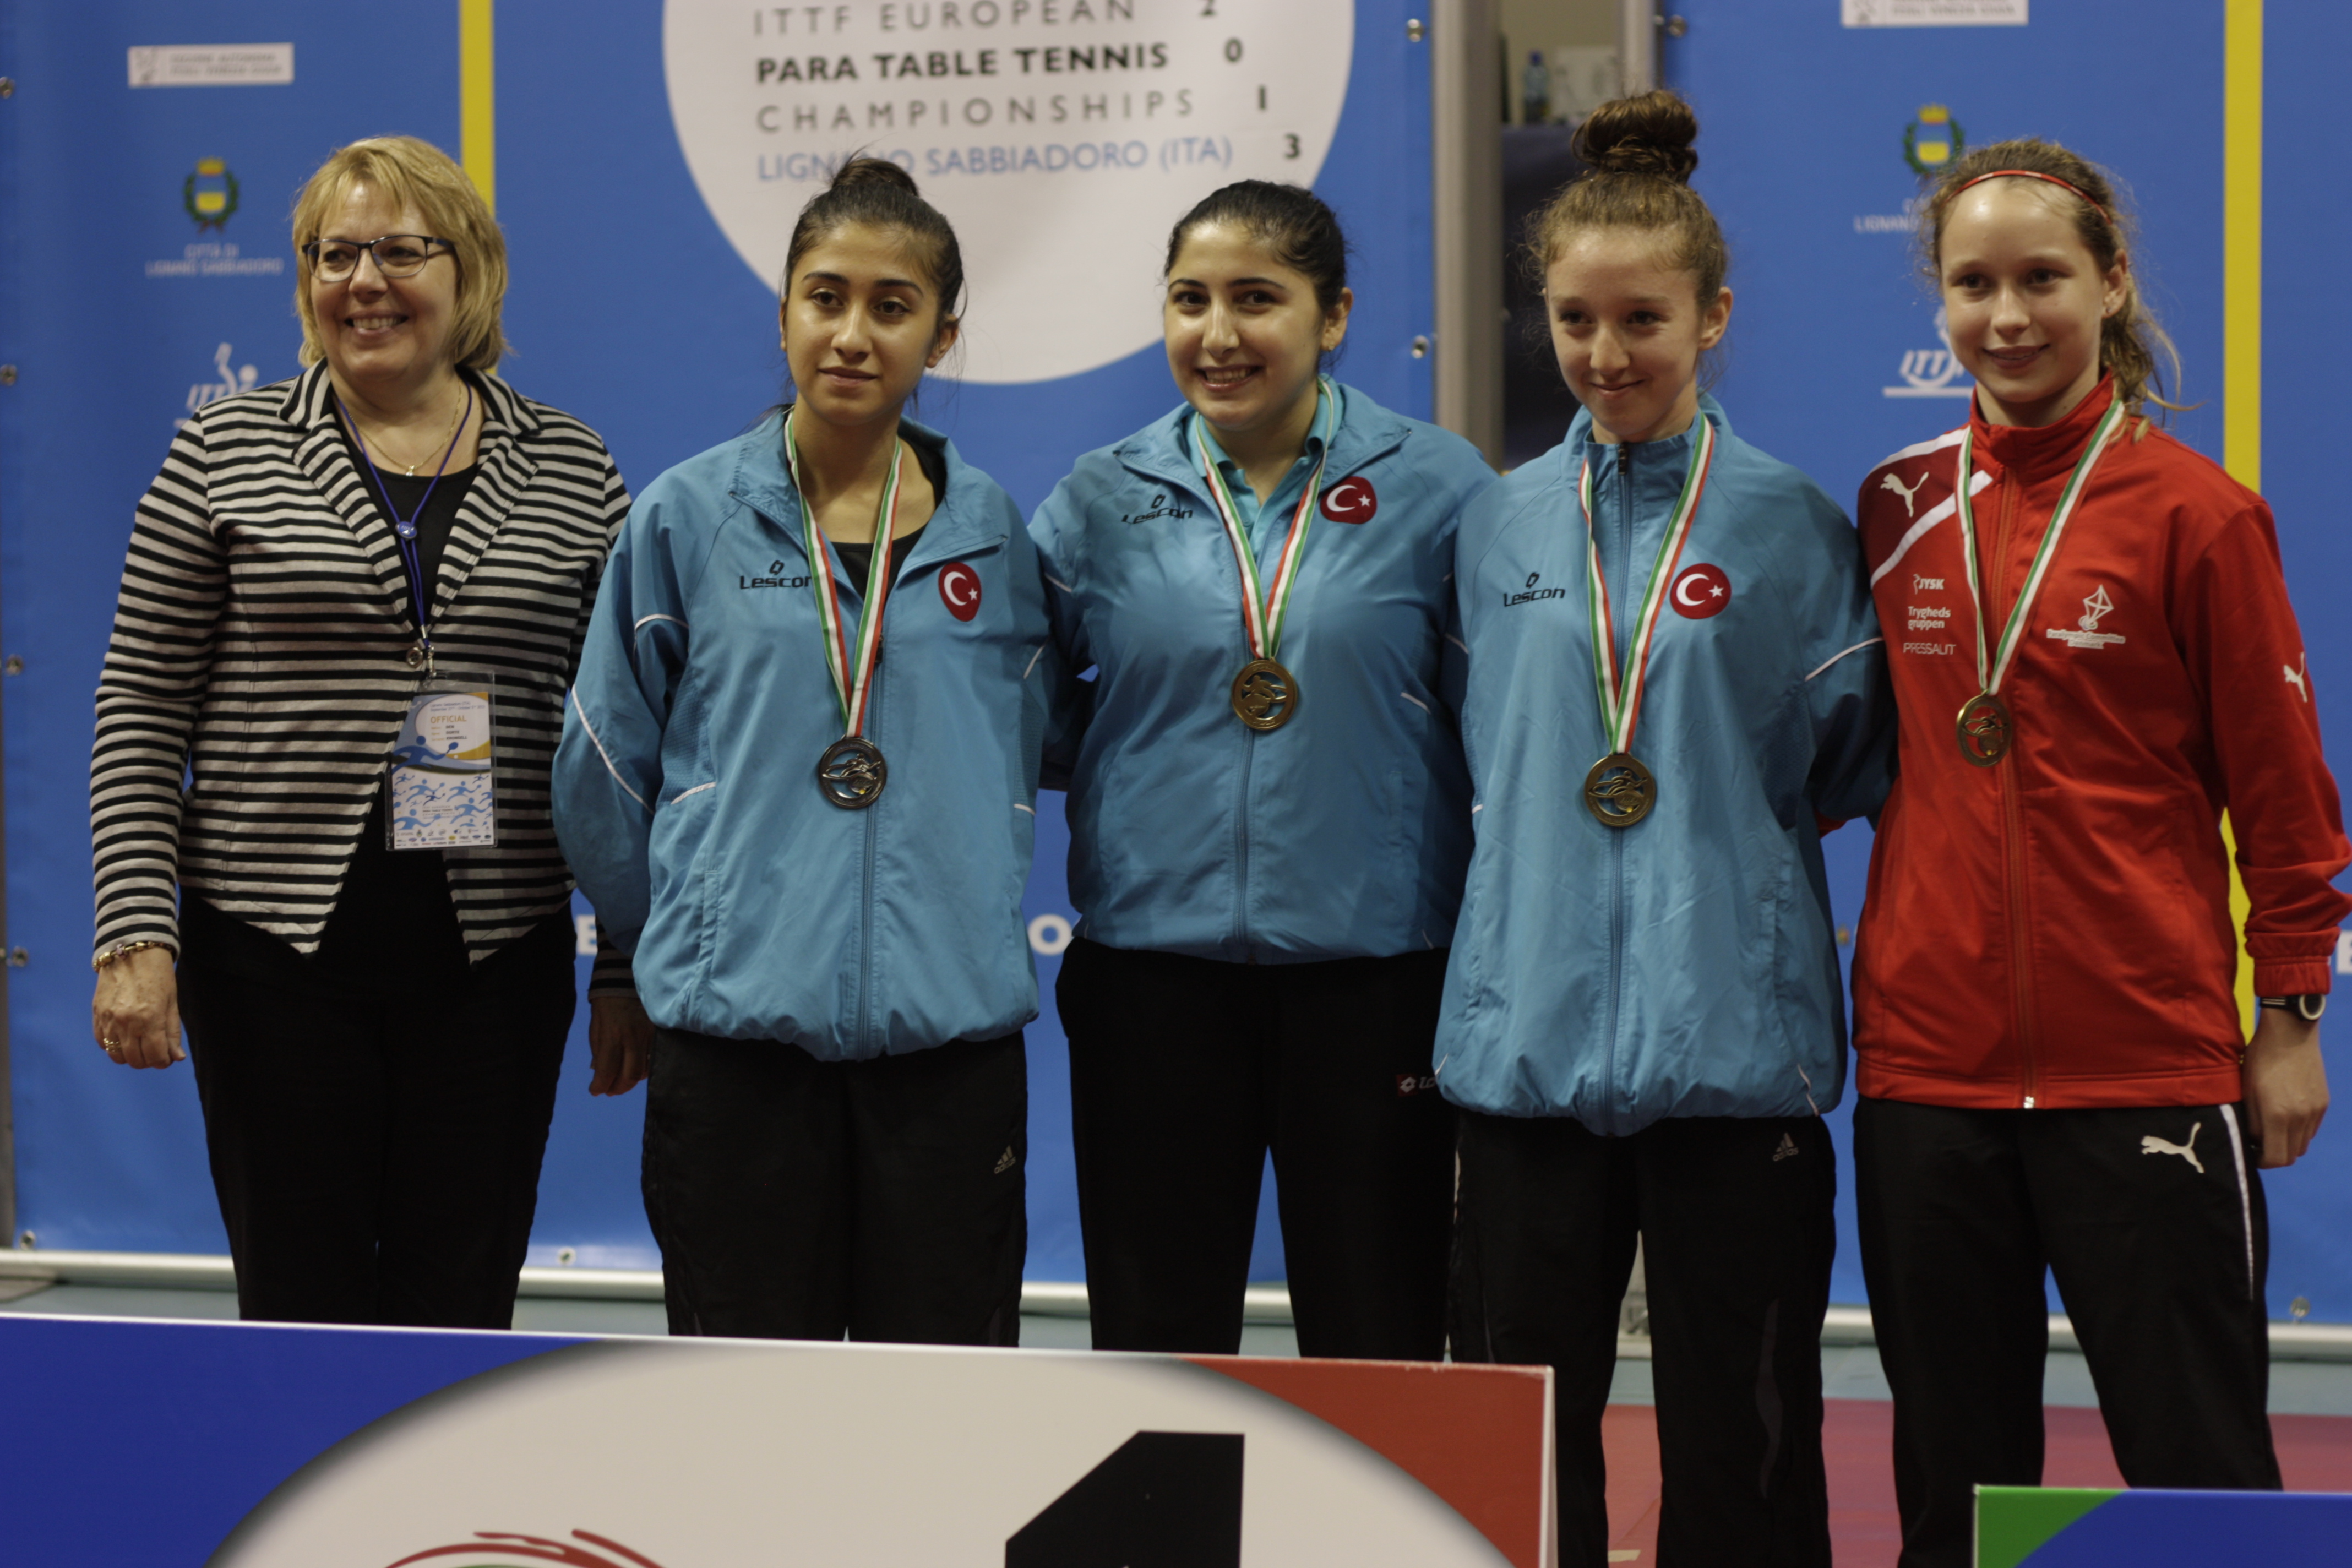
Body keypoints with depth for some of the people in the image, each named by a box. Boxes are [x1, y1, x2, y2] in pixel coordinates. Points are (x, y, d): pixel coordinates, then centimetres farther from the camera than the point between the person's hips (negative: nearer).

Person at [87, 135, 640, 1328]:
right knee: (301, 1309, 3)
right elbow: (141, 716, 2)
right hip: (277, 949, -1)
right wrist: (135, 934, -7)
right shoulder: (226, 453, 3)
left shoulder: (572, 471, 6)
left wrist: (635, 965, 4)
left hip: (495, 958, 1)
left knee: (462, 1316, 4)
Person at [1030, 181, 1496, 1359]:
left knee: (1379, 1352, 6)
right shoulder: (1097, 503, 5)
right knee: (1154, 1350, 9)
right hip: (1151, 967, 2)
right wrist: (1130, 754, -3)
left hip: (1374, 965, -1)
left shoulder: (1436, 489, 0)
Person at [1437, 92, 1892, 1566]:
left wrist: (1726, 812, -5)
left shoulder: (1791, 525, -1)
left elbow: (1850, 763, 4)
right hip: (1530, 1032, 3)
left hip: (1733, 1041, -3)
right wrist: (1560, 836, 7)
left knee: (1740, 1443, 5)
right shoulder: (1504, 521, 8)